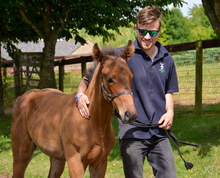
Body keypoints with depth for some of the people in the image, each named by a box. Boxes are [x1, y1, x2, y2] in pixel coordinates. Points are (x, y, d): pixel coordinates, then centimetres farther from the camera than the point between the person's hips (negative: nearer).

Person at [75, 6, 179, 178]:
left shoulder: (166, 59, 9)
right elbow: (89, 77, -4)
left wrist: (170, 112, 3)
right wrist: (81, 94, -24)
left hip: (159, 133, 4)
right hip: (132, 133, -4)